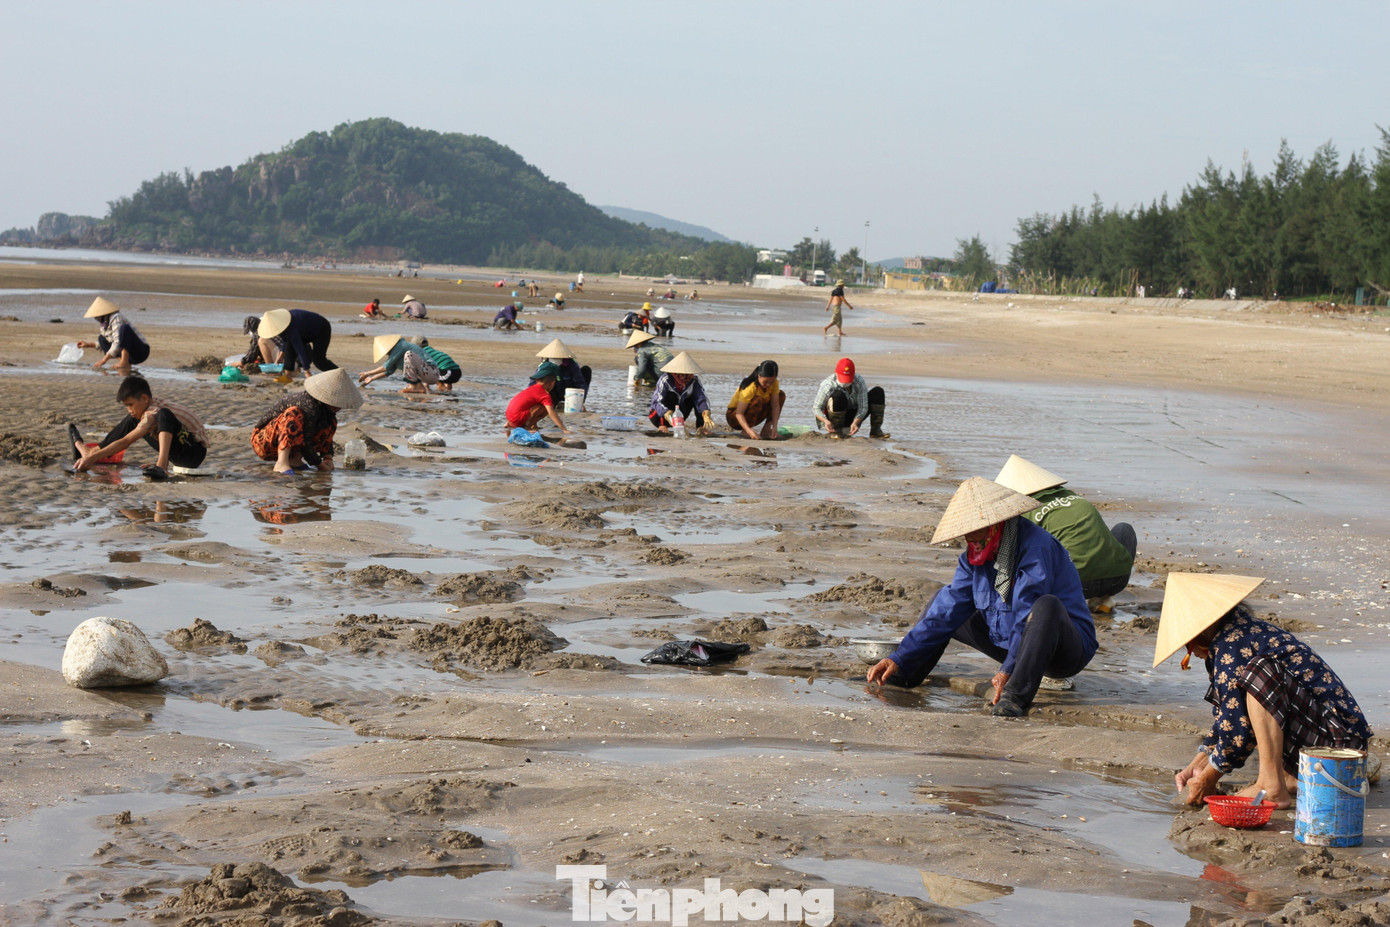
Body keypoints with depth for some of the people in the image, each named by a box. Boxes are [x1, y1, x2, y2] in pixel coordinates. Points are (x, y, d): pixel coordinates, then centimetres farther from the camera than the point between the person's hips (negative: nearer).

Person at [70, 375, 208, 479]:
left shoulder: (153, 413, -21)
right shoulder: (157, 404, 7)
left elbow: (125, 442, -23)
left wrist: (93, 458, -22)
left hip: (195, 452, -10)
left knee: (164, 415, -35)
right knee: (132, 421, 14)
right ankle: (91, 451, 14)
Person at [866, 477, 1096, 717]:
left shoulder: (1036, 547, -22)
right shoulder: (976, 556, 2)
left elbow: (1028, 615, -30)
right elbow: (947, 611, 1)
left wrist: (1008, 670, -38)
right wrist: (899, 659, -7)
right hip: (1010, 643, 8)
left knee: (1047, 605, -40)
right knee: (944, 599, 11)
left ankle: (1017, 695, -47)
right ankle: (905, 674, 4)